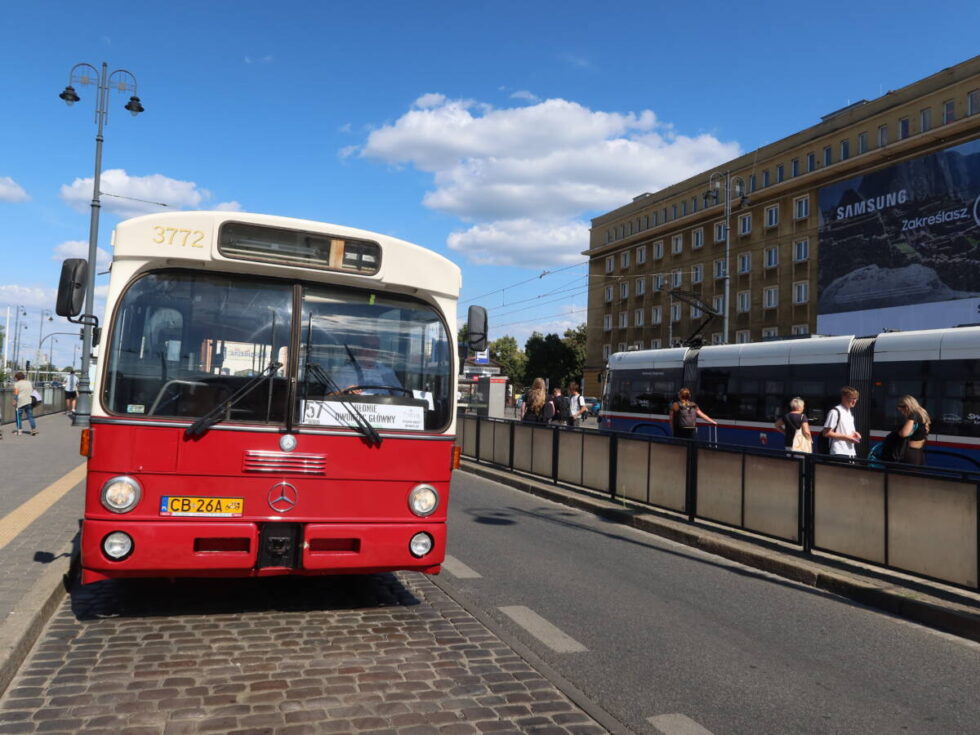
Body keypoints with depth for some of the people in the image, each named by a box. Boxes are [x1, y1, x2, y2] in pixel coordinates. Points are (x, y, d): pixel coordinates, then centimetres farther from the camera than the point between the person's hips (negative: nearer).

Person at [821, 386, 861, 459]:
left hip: (851, 453, 8)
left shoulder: (850, 412, 18)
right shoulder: (835, 412, -10)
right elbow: (826, 433, -14)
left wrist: (854, 433, 6)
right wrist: (846, 437, -15)